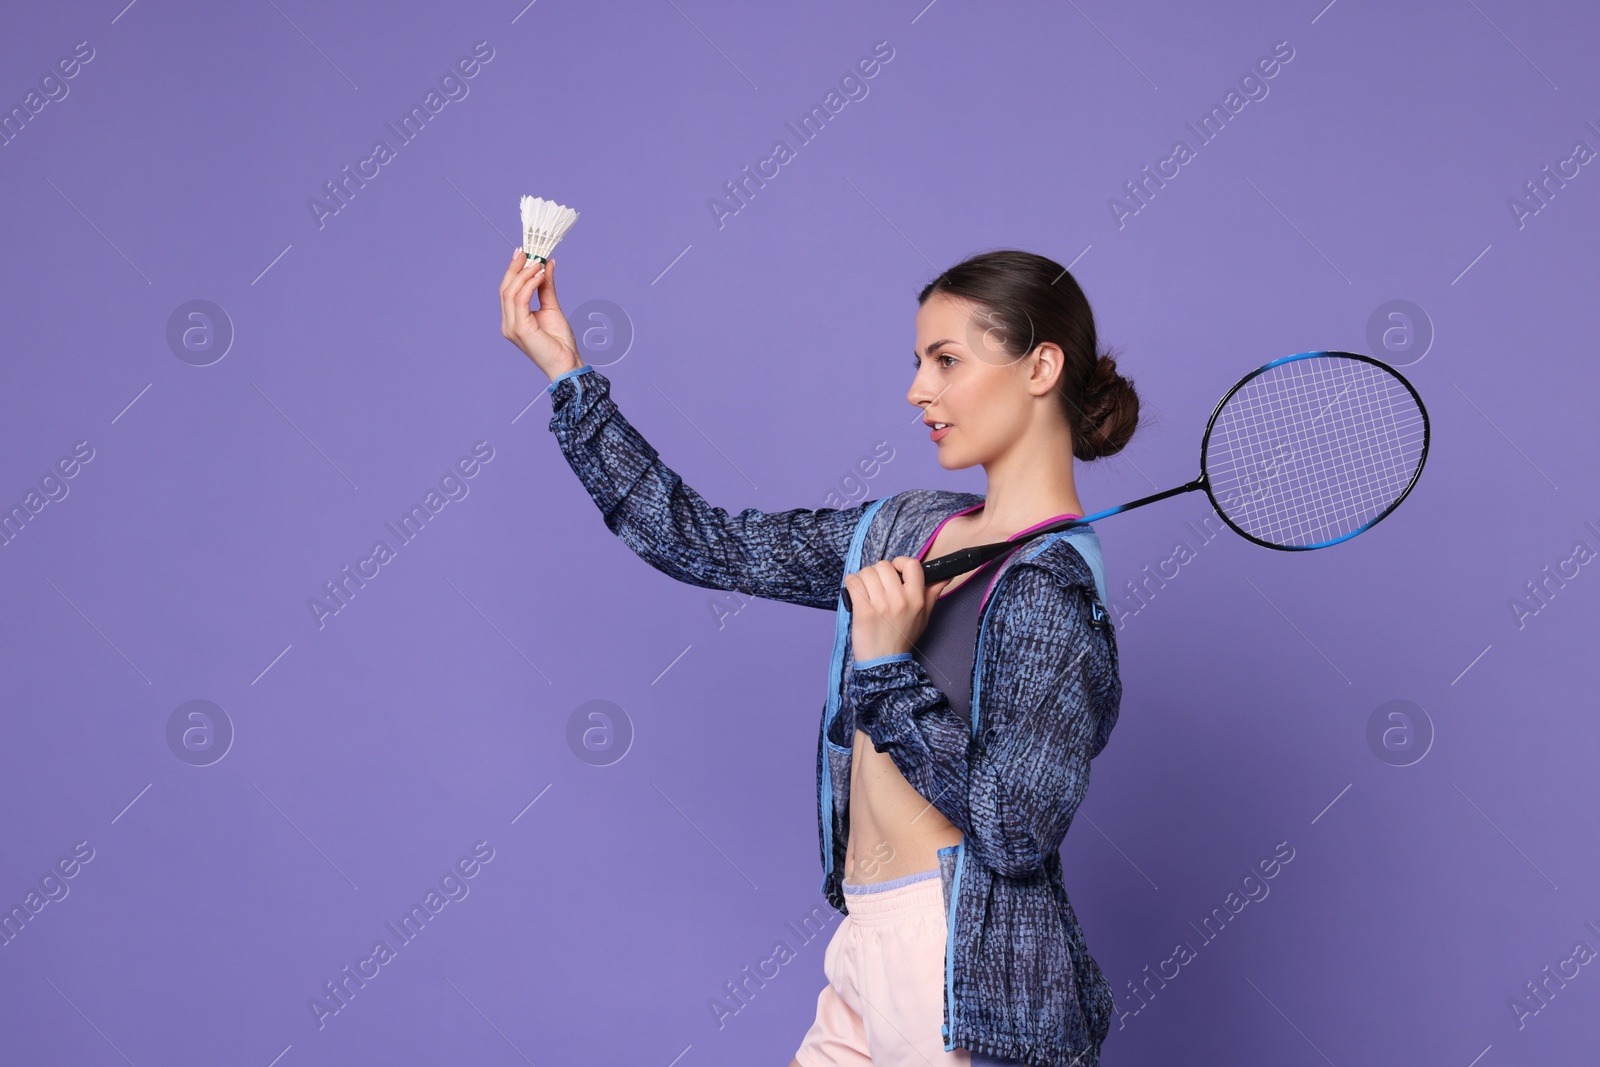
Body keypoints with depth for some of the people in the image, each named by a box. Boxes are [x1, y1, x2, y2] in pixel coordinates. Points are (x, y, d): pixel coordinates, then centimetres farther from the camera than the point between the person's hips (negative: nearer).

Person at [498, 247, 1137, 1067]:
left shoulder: (1052, 587, -16)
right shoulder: (906, 530, 8)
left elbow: (1016, 833, -20)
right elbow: (701, 543, 9)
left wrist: (887, 667, -21)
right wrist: (565, 371, 8)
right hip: (867, 954, 7)